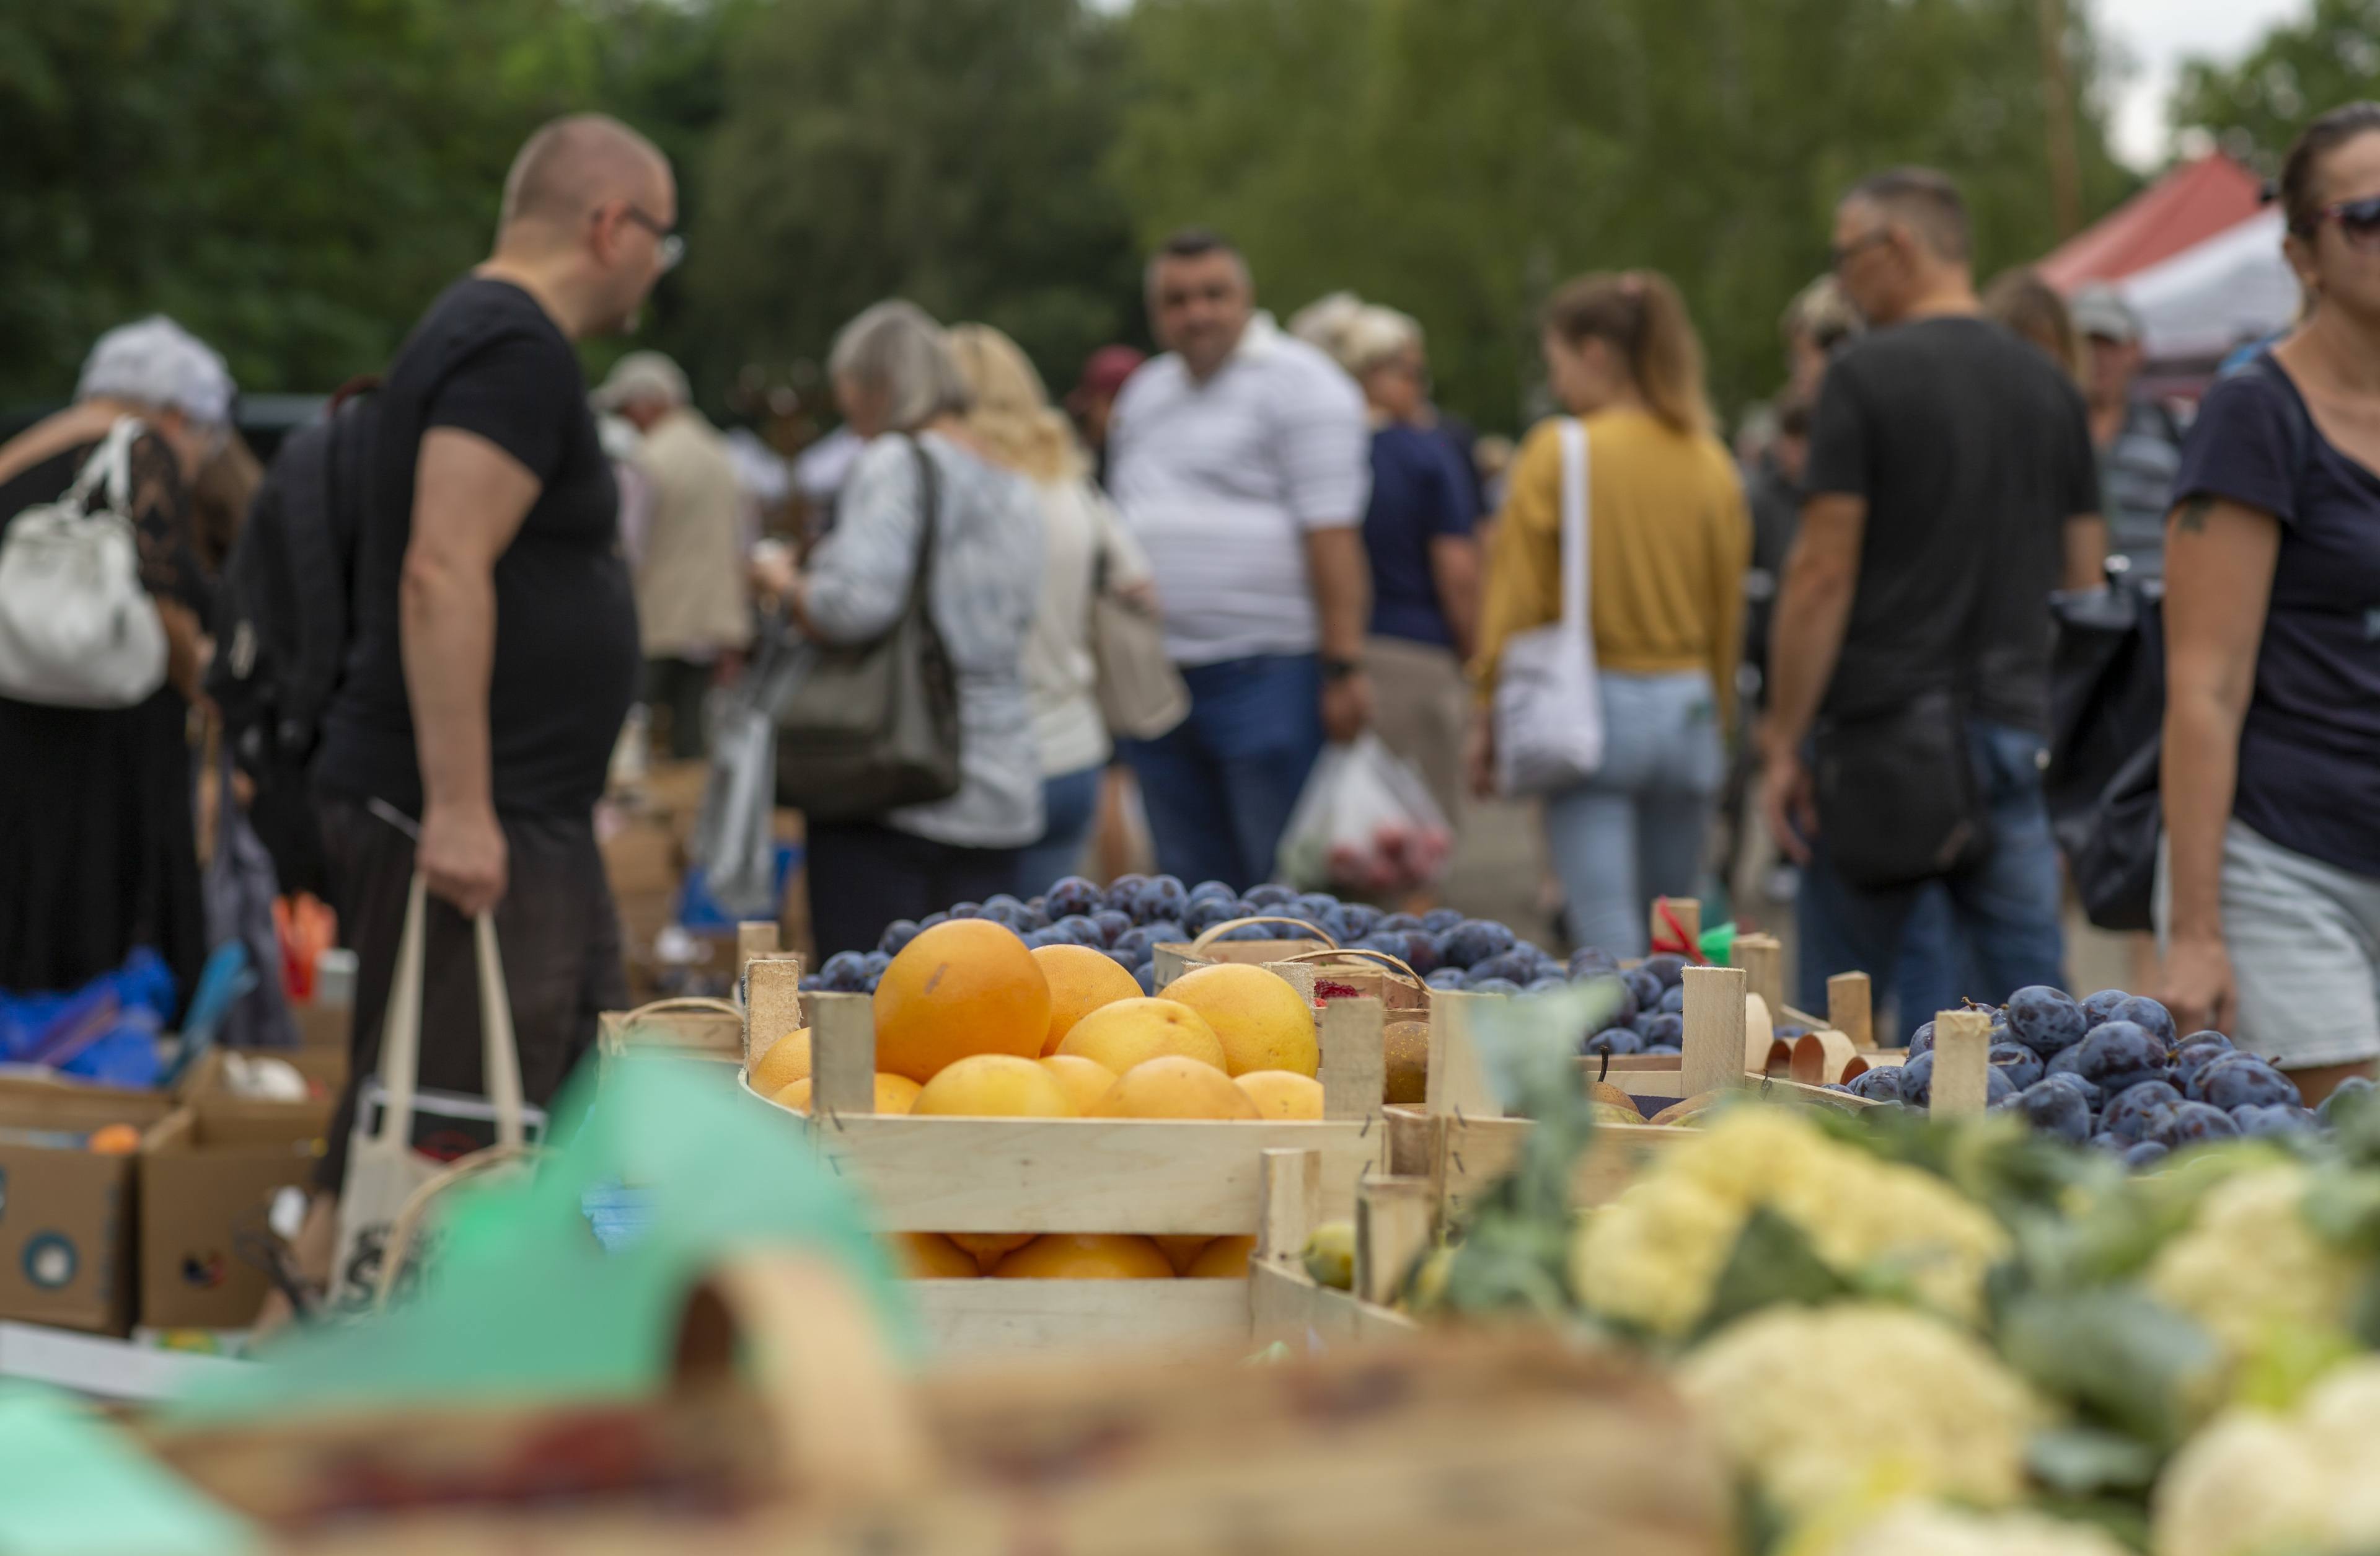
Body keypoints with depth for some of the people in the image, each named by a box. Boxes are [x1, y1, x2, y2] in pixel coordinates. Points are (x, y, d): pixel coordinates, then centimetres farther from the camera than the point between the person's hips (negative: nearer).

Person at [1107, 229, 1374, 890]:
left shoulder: (1296, 383, -6)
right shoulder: (1143, 396, 18)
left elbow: (1332, 534, -14)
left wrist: (1343, 667, -20)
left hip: (1267, 677, -7)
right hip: (1159, 681, 7)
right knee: (1191, 886, 9)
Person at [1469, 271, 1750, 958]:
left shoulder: (1558, 453, -7)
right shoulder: (1710, 463, 5)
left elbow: (1516, 599, -5)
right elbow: (1728, 611, 13)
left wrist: (1490, 714, 3)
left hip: (1590, 704, -4)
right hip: (1685, 707, 4)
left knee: (1607, 936, -7)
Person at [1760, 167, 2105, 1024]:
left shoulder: (1865, 375, -8)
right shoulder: (2049, 384, 11)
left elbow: (1823, 572, -10)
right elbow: (2083, 572, 13)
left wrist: (1782, 739, -7)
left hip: (1884, 726, -5)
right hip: (2014, 724, 5)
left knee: (1841, 1014, 4)